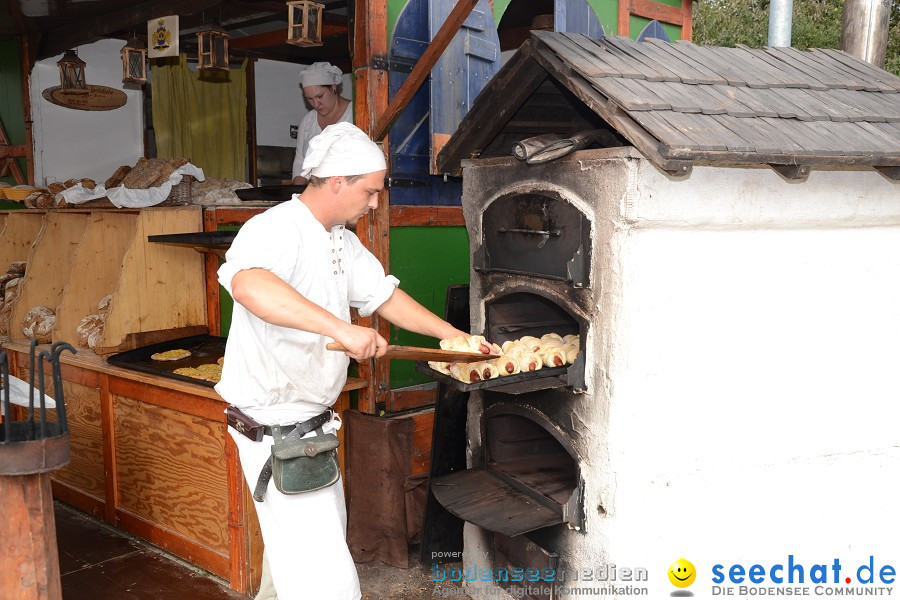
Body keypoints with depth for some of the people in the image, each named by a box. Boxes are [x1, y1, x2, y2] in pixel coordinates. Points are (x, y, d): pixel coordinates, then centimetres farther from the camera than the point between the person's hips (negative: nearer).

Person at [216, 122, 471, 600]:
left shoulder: (342, 241, 9)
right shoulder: (277, 229, -23)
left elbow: (383, 295, 17)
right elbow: (248, 284, -45)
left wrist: (454, 336, 12)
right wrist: (340, 327, -51)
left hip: (309, 417, 11)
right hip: (274, 424, -10)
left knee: (328, 529, 27)